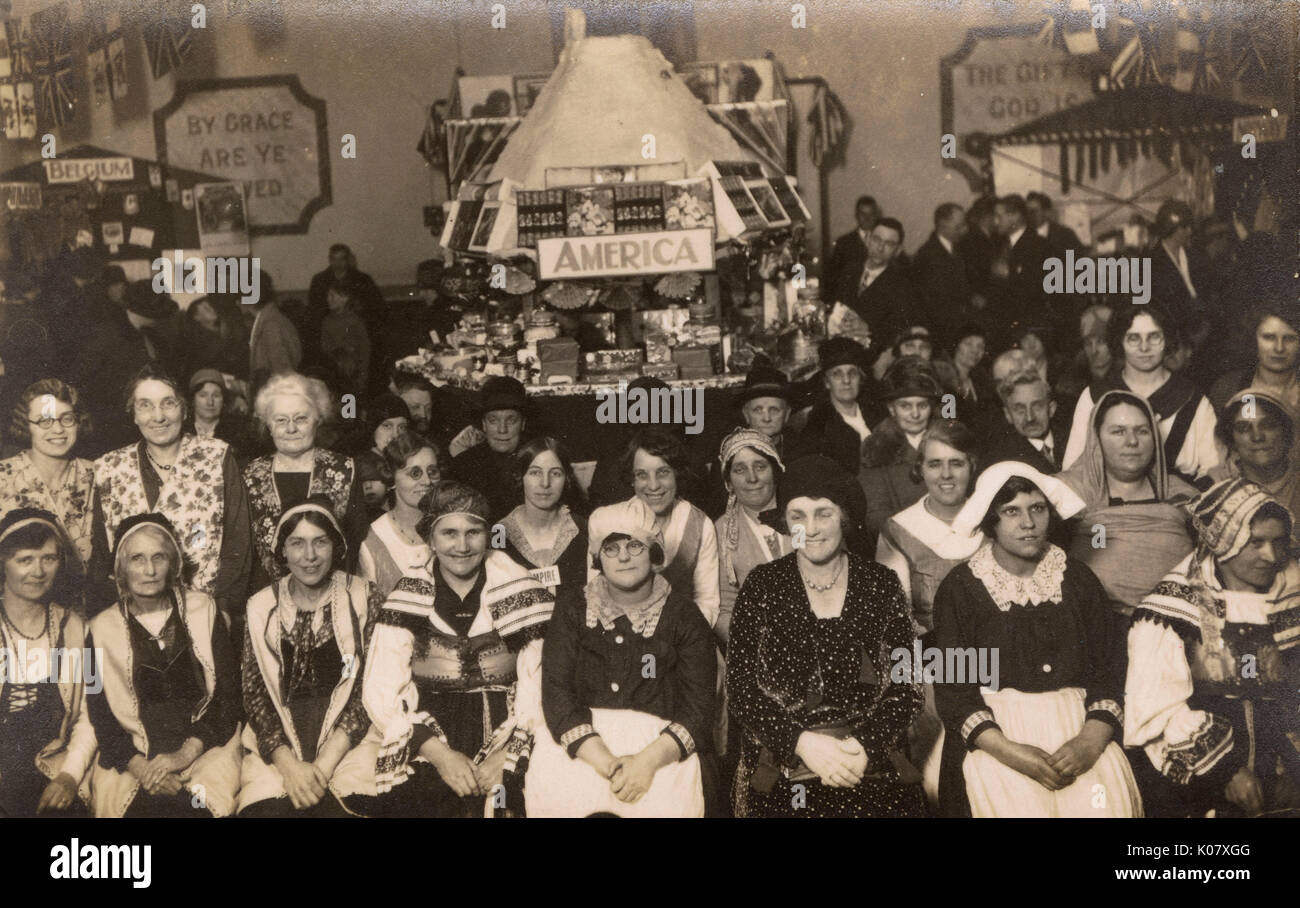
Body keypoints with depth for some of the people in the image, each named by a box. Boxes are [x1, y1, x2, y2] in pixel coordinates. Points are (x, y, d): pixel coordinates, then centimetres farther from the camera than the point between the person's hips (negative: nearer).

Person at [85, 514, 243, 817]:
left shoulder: (203, 612, 9)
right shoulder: (102, 630, 9)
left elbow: (227, 694, 4)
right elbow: (100, 716, 4)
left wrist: (187, 752, -10)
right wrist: (140, 767, -12)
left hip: (205, 755, 0)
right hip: (133, 761, 0)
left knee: (194, 805, -28)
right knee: (142, 807, -27)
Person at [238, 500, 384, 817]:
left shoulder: (363, 599, 5)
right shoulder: (261, 608, 10)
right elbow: (254, 695, 4)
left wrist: (325, 764, -12)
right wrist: (289, 765, -11)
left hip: (347, 742, -1)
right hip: (276, 747, 1)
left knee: (339, 806, -27)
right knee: (266, 808, -25)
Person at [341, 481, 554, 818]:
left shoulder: (522, 594, 5)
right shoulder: (409, 597, 6)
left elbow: (539, 687, -1)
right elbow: (382, 690, -3)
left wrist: (507, 753, -17)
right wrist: (440, 754, -16)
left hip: (506, 733, -1)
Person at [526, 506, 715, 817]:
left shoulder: (683, 617, 10)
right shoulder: (572, 612, 13)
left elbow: (699, 709, 1)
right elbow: (556, 696, 0)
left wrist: (649, 760, -17)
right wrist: (605, 763, -16)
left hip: (657, 742, -1)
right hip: (580, 741, 1)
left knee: (666, 802, -29)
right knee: (551, 793, -26)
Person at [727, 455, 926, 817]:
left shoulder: (881, 584, 8)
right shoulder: (762, 586, 6)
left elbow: (907, 688, 5)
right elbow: (740, 689, 1)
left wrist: (866, 746, -11)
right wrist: (803, 743, -12)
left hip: (869, 770, 1)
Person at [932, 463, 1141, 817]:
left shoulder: (1078, 580, 12)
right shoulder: (960, 588, 5)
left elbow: (1109, 670, 5)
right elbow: (953, 688, -2)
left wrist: (1091, 740, -13)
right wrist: (1008, 751, -16)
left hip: (1077, 723, 2)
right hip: (996, 733, -2)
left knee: (1106, 803, -25)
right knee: (1021, 805, -28)